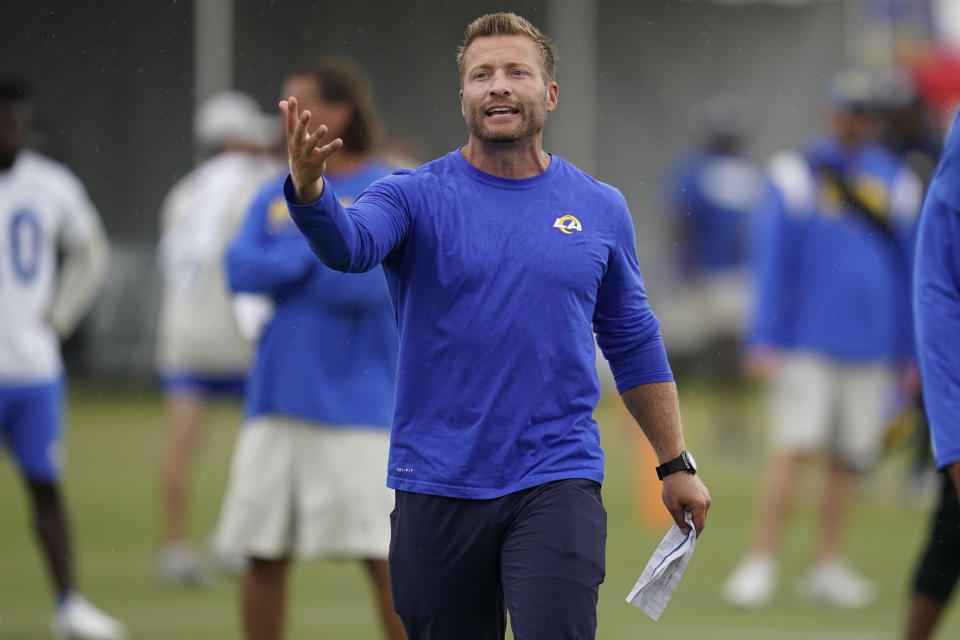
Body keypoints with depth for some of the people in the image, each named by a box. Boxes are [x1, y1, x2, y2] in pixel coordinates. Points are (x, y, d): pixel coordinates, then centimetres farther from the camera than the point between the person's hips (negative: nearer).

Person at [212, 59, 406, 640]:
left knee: (384, 558, -5)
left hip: (356, 403, -6)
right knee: (263, 555, 6)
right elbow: (242, 271, 0)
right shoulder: (278, 195, 14)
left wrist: (285, 264, -3)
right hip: (277, 402, 6)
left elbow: (366, 286, -16)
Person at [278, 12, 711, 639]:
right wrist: (309, 186, -45)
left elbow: (634, 344, 17)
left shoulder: (600, 209, 7)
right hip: (438, 489, 0)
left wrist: (677, 464, 15)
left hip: (557, 486, 0)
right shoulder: (417, 197, -1)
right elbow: (350, 242, -23)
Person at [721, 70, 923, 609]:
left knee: (849, 458, 5)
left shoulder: (897, 181, 10)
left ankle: (828, 568, 14)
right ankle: (762, 564, -8)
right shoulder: (796, 175, -1)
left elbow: (908, 270, 15)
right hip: (806, 341, -4)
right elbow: (774, 261, -2)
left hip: (870, 345, 4)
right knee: (794, 450, -12)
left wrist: (907, 350, 14)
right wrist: (766, 341, -7)